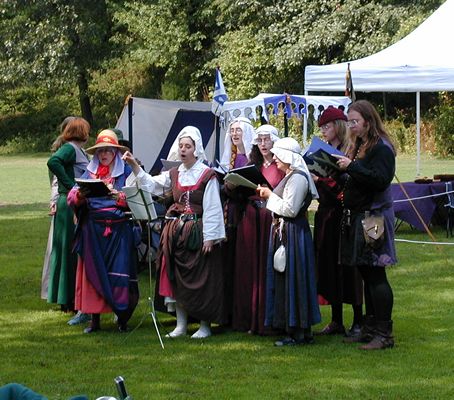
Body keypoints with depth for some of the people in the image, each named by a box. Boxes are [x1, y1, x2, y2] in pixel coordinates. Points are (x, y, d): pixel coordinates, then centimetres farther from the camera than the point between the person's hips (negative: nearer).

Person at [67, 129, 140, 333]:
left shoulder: (126, 172, 4)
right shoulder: (89, 172, 12)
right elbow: (72, 198, 4)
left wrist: (116, 194, -23)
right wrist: (81, 194, -17)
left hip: (119, 230, -3)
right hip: (93, 229, 3)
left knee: (118, 272, -5)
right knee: (93, 272, 2)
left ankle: (122, 318, 1)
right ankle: (94, 319, 7)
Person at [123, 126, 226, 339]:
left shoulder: (207, 175, -8)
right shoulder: (174, 174, 11)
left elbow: (212, 208, -10)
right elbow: (152, 185, 5)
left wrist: (209, 237, -14)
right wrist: (135, 166, -5)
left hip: (198, 232, -6)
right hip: (176, 231, 6)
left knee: (201, 278, -3)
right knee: (177, 277, 7)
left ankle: (205, 325, 5)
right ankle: (181, 324, 14)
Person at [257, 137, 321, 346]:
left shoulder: (298, 178, -16)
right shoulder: (290, 176, 16)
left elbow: (290, 209, -21)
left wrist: (270, 196, -11)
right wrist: (269, 195, 7)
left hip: (293, 233, -11)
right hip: (282, 231, 11)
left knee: (292, 279, -7)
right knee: (283, 279, 13)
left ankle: (299, 333, -3)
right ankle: (293, 328, 20)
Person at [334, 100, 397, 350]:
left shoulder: (381, 148, -11)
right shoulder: (356, 146, 16)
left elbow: (381, 179, -22)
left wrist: (352, 167, -23)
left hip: (374, 216, -9)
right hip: (356, 216, 9)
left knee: (375, 275, -8)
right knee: (366, 275, 12)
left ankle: (384, 334, -5)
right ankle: (370, 329, 17)